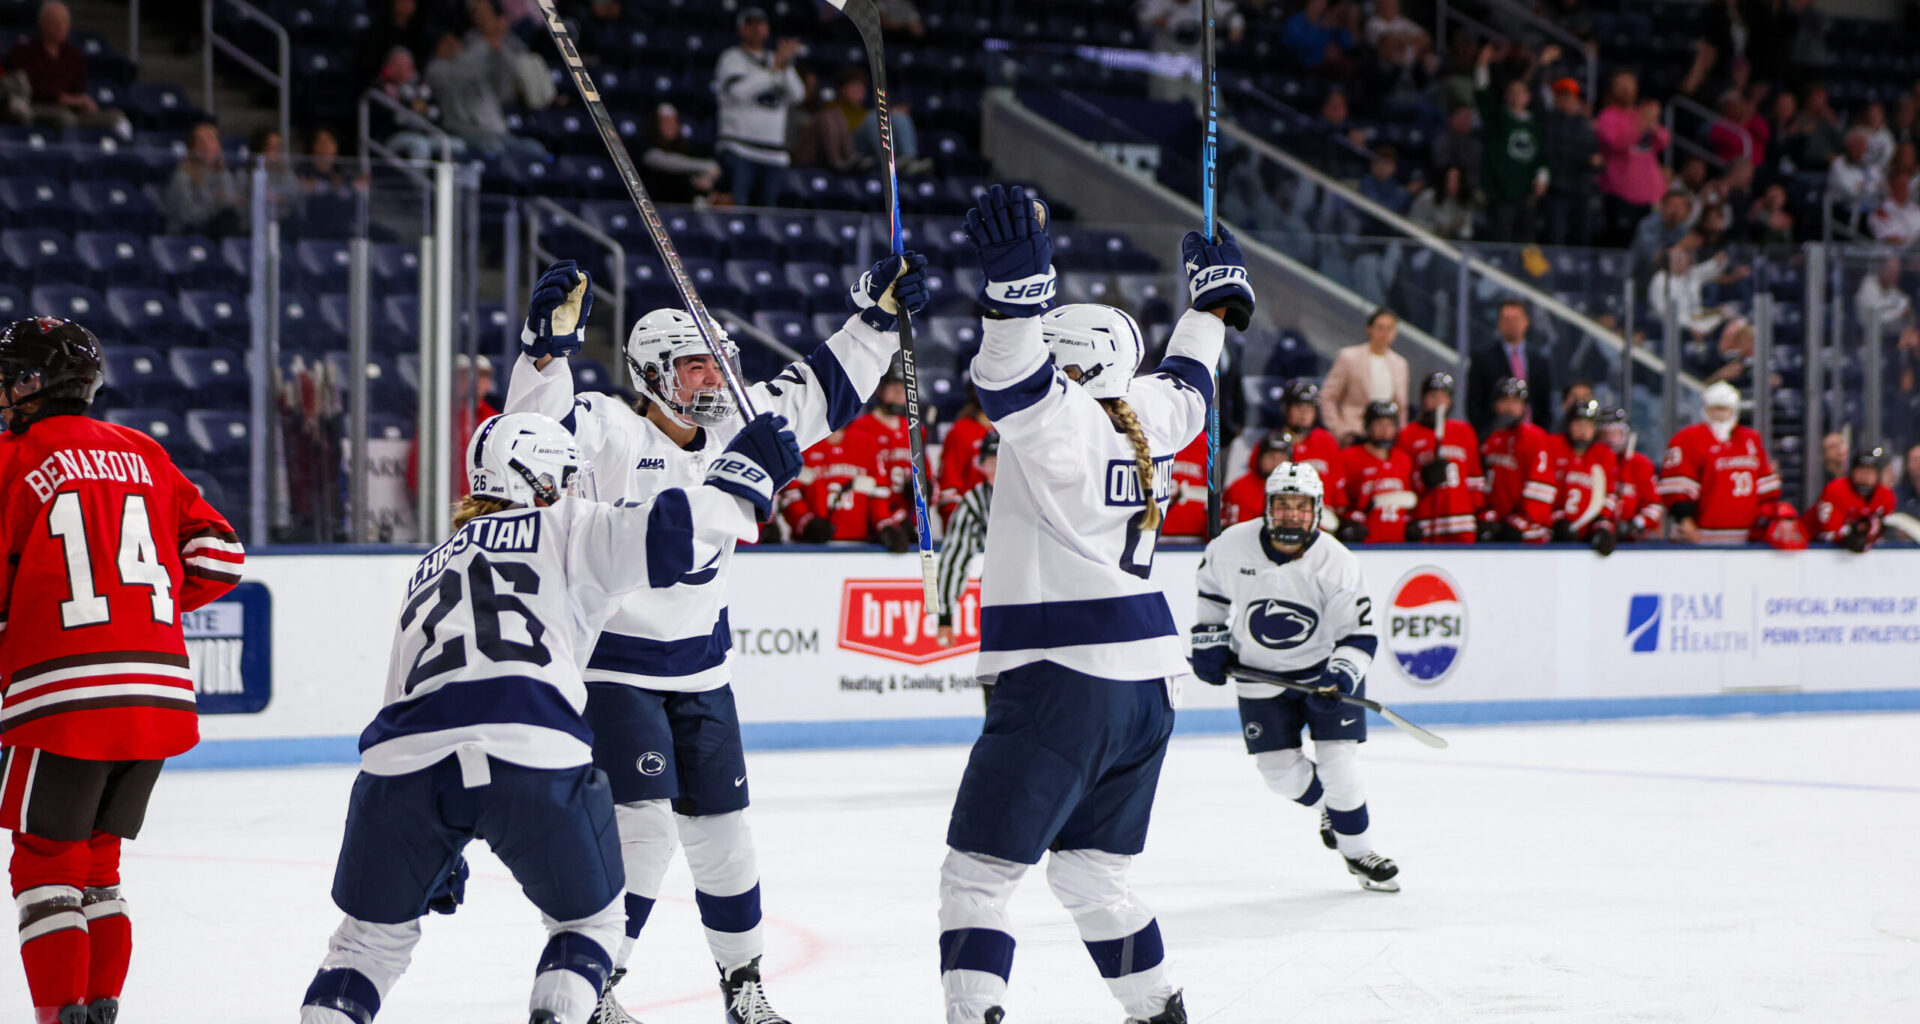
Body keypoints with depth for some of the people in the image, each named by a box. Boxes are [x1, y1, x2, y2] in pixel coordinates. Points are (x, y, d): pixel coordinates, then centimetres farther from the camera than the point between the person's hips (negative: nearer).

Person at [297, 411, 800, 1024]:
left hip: (405, 765, 4)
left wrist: (439, 853, 39)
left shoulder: (431, 569, 36)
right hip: (532, 755, -4)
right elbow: (667, 535, 2)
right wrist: (748, 468, 17)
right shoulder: (563, 530, 18)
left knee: (374, 934, 23)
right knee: (587, 923, 20)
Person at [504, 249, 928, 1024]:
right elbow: (537, 425, -33)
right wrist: (549, 344, -47)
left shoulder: (734, 428, 2)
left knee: (719, 827, 10)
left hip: (699, 668, 6)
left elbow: (818, 394, 11)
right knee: (643, 823, -15)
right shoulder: (610, 434, -16)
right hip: (613, 663, -6)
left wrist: (880, 316, 8)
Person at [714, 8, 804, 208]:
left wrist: (786, 67, -11)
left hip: (774, 155, 5)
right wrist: (775, 68, -16)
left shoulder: (776, 59, 19)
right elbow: (739, 90, -15)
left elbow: (796, 95, 6)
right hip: (739, 151, -5)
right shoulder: (732, 58, 5)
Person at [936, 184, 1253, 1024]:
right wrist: (1214, 296, 50)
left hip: (1060, 679, -8)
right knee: (1091, 870, 22)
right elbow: (1187, 379, 34)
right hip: (1146, 682, 8)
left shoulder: (1060, 421, -9)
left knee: (978, 873, -7)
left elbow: (1017, 376, -31)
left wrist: (1017, 278, -44)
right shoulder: (1143, 419, 13)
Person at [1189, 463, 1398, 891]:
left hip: (1325, 665, -2)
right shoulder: (1232, 547, -14)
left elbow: (1360, 635, -19)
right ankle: (1328, 807, 29)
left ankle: (1358, 848, 7)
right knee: (1279, 768, -3)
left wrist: (1341, 678, -34)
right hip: (1260, 674, 2)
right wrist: (1209, 640, 2)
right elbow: (1211, 588, 9)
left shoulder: (1335, 562, -21)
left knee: (1337, 762, -12)